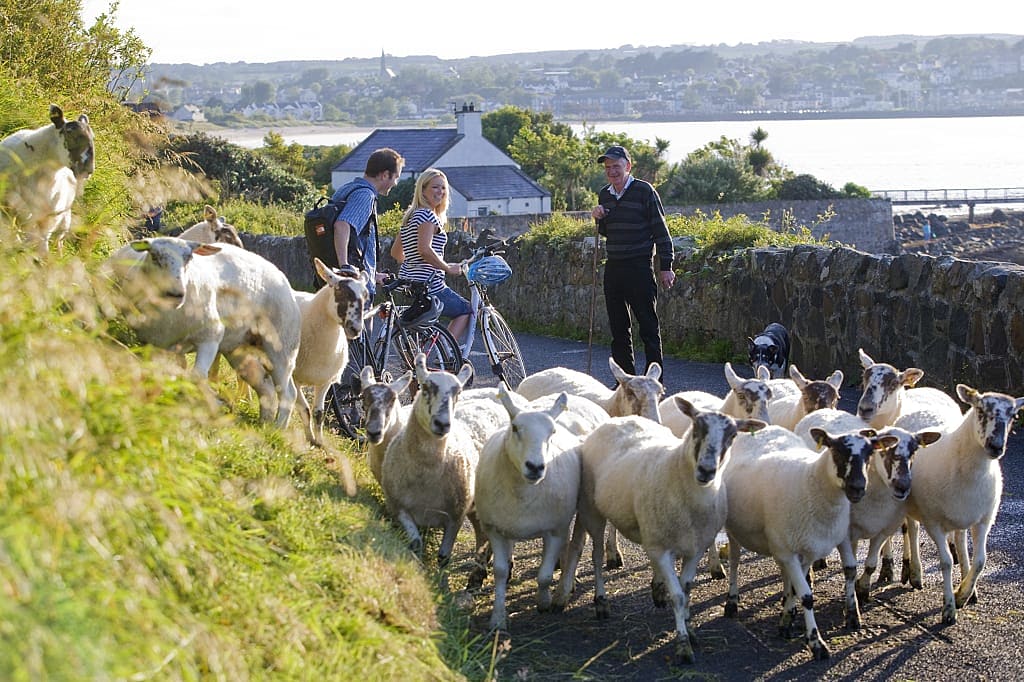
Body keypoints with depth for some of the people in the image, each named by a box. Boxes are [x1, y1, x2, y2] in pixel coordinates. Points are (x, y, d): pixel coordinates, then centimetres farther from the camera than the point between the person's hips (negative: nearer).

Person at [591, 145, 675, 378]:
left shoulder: (644, 191, -7)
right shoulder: (604, 194, 12)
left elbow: (661, 231, -6)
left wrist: (666, 267, -10)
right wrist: (598, 218, 1)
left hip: (639, 268, -7)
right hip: (613, 268, 7)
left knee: (648, 327, -5)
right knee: (618, 328, 9)